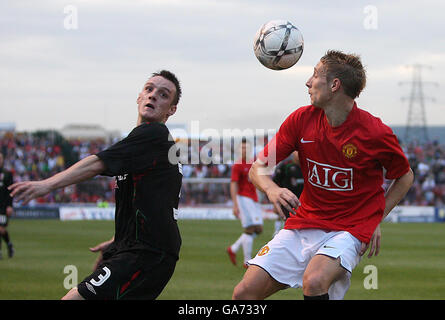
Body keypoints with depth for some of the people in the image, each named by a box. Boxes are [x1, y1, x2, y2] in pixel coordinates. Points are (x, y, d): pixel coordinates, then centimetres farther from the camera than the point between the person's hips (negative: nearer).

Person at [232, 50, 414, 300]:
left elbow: (405, 176, 7)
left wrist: (376, 220, -2)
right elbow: (258, 168, 3)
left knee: (314, 283, -35)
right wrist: (272, 189, -20)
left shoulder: (376, 133, -10)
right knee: (244, 293, -8)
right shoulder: (301, 120, -1)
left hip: (350, 231, -4)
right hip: (304, 222, 5)